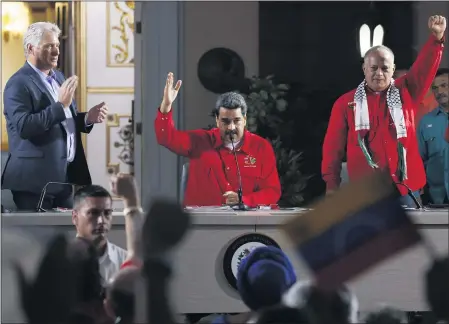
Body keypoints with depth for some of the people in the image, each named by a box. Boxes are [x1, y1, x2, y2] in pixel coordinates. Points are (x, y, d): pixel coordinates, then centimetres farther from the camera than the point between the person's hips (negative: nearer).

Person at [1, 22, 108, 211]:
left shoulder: (58, 77, 16)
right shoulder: (18, 84, -12)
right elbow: (24, 127, -24)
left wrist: (88, 118, 2)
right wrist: (60, 105, -25)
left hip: (65, 175, 8)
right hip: (36, 177, -8)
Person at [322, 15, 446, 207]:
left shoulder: (406, 93, 9)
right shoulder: (346, 103, 6)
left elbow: (425, 67, -4)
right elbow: (333, 146, 7)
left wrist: (436, 37, -20)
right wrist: (331, 183, 2)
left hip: (405, 189, 1)